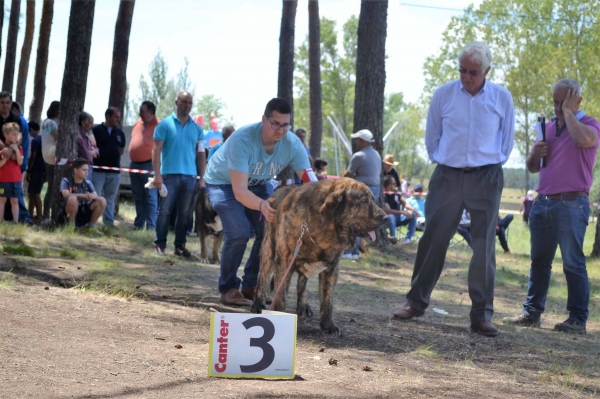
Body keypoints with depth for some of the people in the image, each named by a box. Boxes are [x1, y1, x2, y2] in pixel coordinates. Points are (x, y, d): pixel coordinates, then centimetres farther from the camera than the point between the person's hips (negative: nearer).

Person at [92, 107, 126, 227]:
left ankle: (109, 222, 12)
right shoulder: (96, 130, -3)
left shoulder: (120, 133, 11)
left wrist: (114, 157, 11)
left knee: (110, 198, 9)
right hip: (98, 170, -4)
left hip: (114, 171, 5)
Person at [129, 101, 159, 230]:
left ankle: (151, 226, -6)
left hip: (149, 165, -7)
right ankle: (138, 224, 18)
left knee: (150, 197, -6)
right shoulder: (137, 124, 13)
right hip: (134, 165, 7)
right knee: (138, 197, 12)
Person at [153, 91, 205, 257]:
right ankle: (159, 244, 4)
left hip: (190, 177, 3)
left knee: (184, 213, 5)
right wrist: (157, 175, -10)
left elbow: (201, 154, 13)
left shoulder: (197, 128, 12)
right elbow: (156, 150, -2)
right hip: (169, 175, -3)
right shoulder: (165, 124, 2)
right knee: (165, 211, -3)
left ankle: (180, 245, 10)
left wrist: (202, 178, 6)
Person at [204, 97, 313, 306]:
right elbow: (239, 191, -44)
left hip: (258, 184, 5)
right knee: (239, 232, -22)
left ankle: (251, 286, 9)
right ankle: (228, 289, -5)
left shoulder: (293, 144, -24)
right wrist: (262, 205, -64)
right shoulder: (242, 140, -39)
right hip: (224, 182, -5)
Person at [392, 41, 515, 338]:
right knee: (433, 240, 2)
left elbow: (507, 139, 13)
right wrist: (439, 159, 12)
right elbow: (432, 135, 13)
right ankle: (416, 302, 14)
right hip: (447, 177, 1)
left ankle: (481, 315, 3)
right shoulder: (444, 95, 1)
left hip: (486, 179, 0)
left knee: (484, 247, -1)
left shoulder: (502, 98, 1)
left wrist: (493, 164, 11)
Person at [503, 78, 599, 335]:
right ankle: (532, 313, 14)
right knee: (539, 261, 9)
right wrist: (535, 154, -1)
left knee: (573, 263, -6)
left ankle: (578, 320, -4)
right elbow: (532, 168, 22)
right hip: (543, 202, 7)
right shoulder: (548, 127, 17)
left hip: (571, 205, -7)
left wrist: (569, 112, -14)